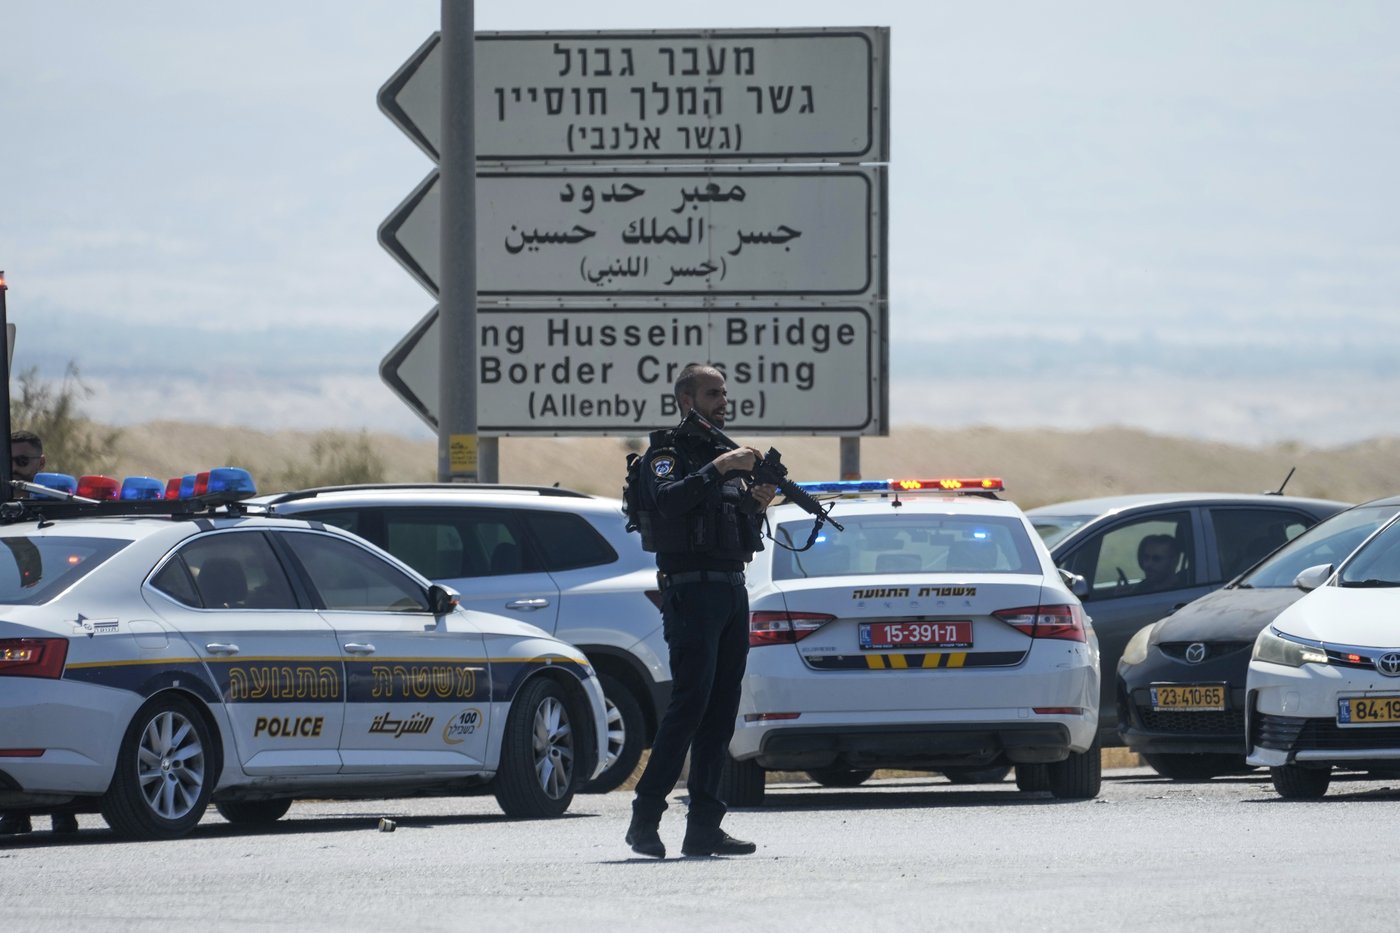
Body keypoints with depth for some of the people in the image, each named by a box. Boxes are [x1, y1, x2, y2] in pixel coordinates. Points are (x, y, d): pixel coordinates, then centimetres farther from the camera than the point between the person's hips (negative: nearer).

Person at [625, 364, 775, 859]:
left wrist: (757, 506, 4)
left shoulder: (728, 456, 21)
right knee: (691, 702, -15)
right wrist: (717, 469, -25)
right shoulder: (666, 454, -1)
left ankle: (704, 826, 3)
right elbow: (669, 501, -23)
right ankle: (645, 817, -14)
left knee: (722, 709, 3)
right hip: (691, 590, -8)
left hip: (733, 593, 8)